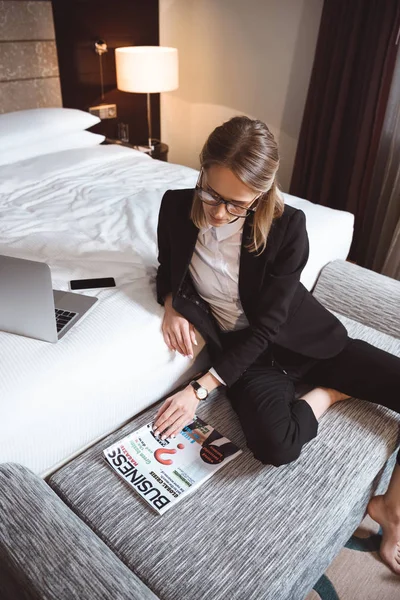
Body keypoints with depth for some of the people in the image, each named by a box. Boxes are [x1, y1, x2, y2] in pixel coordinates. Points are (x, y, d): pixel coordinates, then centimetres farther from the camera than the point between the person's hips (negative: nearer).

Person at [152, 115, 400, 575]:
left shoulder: (287, 227, -20)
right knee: (276, 447, -31)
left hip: (304, 336, 1)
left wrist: (200, 389, -23)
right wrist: (171, 304, -15)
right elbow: (168, 270, 9)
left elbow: (267, 325, -19)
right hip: (242, 348, 0)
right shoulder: (176, 207, -12)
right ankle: (337, 391, 0)